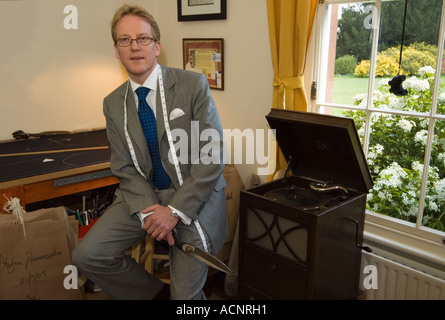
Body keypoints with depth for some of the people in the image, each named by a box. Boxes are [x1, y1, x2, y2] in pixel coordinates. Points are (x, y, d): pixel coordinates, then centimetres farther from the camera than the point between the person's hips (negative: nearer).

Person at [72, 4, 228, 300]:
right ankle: (155, 291, 14)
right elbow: (124, 168, 4)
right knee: (87, 255, -10)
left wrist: (175, 210, -18)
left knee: (186, 295, -6)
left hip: (194, 196, -4)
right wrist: (149, 209, -14)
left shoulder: (193, 85, -10)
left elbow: (212, 157, -13)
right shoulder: (113, 103, 5)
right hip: (144, 195, 4)